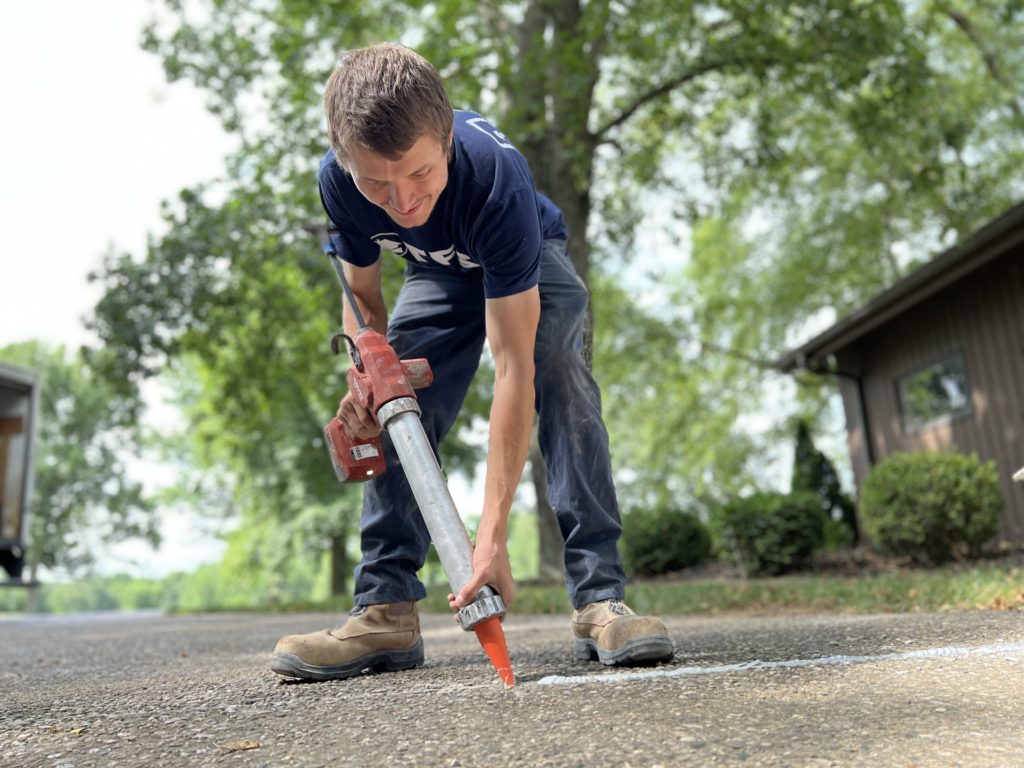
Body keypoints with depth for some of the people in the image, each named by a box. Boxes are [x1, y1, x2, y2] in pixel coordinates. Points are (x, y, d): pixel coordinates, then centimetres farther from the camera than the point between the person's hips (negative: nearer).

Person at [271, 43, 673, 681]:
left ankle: (600, 599, -28)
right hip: (440, 275, 4)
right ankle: (387, 612, -8)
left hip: (533, 264, -3)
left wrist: (493, 533, -49)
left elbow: (513, 368, -46)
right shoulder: (338, 182, -29)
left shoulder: (495, 177, -43)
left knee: (559, 378, -30)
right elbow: (364, 295, -8)